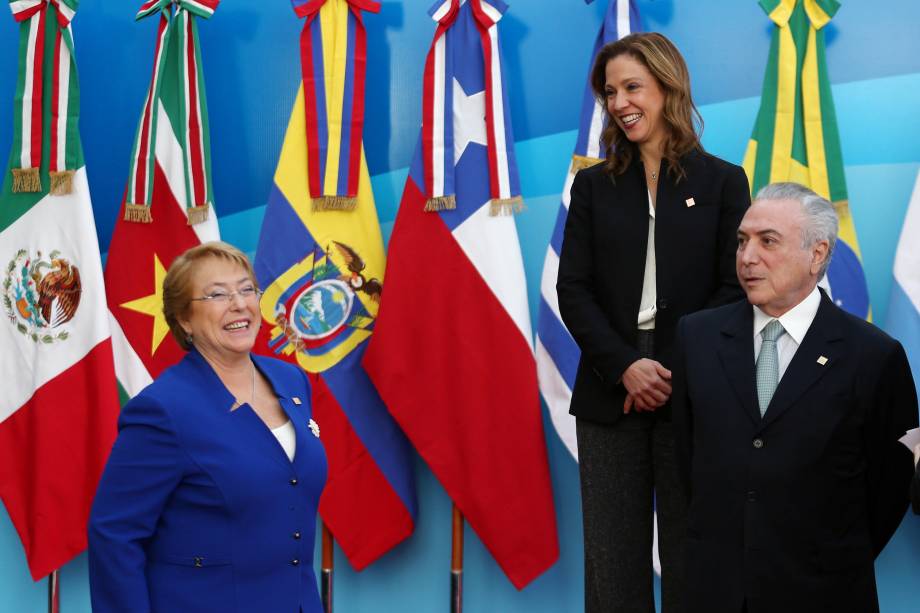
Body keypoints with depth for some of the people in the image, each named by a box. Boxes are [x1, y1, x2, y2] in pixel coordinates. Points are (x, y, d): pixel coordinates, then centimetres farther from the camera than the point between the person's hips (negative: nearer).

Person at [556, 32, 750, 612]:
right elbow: (574, 288, 3)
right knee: (612, 558, 4)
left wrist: (674, 371, -12)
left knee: (691, 558, 3)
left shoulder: (723, 182, 4)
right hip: (610, 395, 2)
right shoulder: (594, 185, 10)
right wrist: (625, 367, -12)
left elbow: (734, 287, -1)